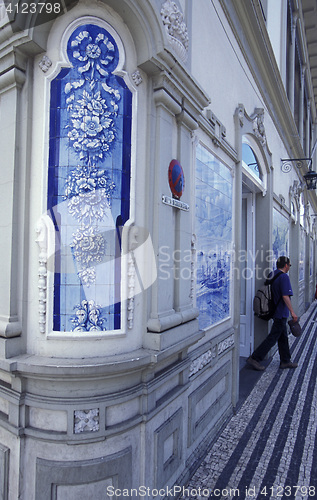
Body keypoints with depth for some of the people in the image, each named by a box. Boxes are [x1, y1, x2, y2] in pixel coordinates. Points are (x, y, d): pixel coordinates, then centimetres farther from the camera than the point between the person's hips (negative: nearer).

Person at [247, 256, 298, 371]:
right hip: (281, 313, -9)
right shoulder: (284, 277, -18)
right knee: (273, 337, -4)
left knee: (283, 337, 17)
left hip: (275, 311, 9)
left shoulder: (272, 275, 9)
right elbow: (285, 296, -24)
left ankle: (285, 361, 27)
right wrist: (292, 312, -18)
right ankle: (254, 358, -2)